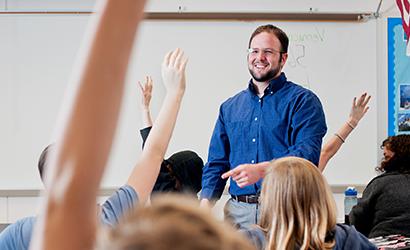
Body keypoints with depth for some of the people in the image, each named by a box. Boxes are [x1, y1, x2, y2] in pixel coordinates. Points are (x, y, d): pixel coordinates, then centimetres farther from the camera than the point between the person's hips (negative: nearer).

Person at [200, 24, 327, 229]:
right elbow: (217, 162, 18)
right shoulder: (230, 108, 19)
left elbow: (307, 152, -13)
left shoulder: (303, 101, 2)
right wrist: (206, 201, 0)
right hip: (238, 210, 4)